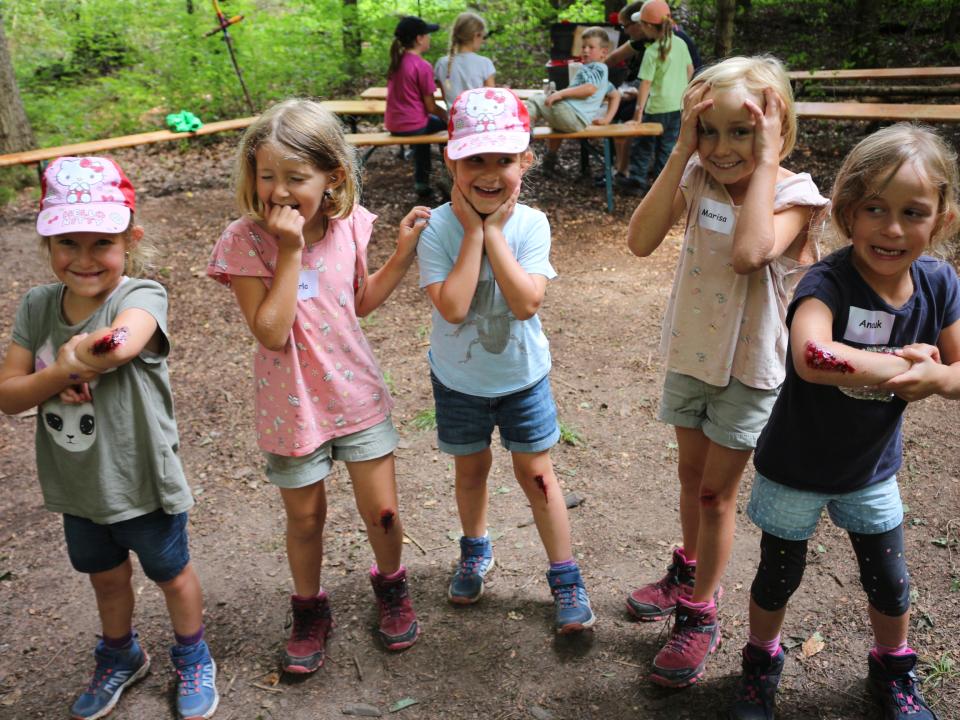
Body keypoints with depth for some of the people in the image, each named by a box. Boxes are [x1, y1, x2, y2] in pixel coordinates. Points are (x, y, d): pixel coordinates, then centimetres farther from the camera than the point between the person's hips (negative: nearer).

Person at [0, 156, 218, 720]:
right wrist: (59, 376, -25)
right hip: (77, 484, 5)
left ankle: (193, 658, 45)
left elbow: (122, 343, -48)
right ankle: (122, 658, 54)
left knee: (171, 574, 18)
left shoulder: (141, 297, -24)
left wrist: (76, 354, -33)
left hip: (143, 482, -5)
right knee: (106, 576, 27)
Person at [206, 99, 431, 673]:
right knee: (305, 518, 15)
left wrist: (404, 253, -4)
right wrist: (290, 250, -29)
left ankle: (391, 584, 40)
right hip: (293, 405, -2)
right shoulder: (246, 242, -18)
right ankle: (310, 610, 42)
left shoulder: (348, 226, -7)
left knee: (382, 510, 8)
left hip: (357, 393, 2)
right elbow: (271, 331, -26)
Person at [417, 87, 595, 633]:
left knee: (536, 473, 8)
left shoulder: (531, 224, -16)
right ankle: (476, 551, 46)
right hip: (458, 379, 1)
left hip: (523, 376, 0)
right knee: (471, 468, 19)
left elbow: (527, 302, -29)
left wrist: (494, 231, -27)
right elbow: (452, 307, -30)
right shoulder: (439, 228, -18)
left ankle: (566, 576, 26)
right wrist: (474, 231, -27)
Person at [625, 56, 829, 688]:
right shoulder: (697, 177, -7)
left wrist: (765, 160, -31)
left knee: (717, 492, 7)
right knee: (692, 476, 21)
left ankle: (699, 617, 25)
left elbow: (747, 252, -39)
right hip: (691, 352, 4)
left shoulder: (793, 194, -18)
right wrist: (681, 152, -23)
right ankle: (688, 574, 45)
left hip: (751, 367, -4)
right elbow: (641, 240, -23)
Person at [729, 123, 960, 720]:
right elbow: (812, 357, -51)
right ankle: (762, 661, 45)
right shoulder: (829, 282, -30)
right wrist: (906, 364, -37)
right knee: (779, 575, 16)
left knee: (889, 581, 21)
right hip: (795, 469, -4)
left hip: (872, 468, 5)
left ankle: (894, 671, 50)